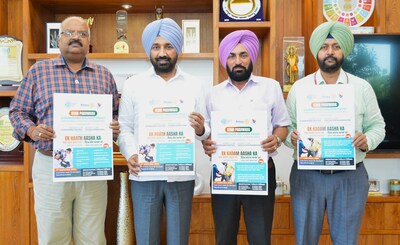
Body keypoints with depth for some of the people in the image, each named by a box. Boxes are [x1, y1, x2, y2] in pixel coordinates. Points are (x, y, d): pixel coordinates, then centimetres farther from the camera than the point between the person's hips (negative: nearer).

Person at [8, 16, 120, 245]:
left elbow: (117, 114, 15)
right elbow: (18, 111, 8)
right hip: (50, 166, -1)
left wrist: (116, 127, -7)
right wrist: (31, 130, -11)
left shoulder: (104, 75, 11)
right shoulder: (38, 70, 6)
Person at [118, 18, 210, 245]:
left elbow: (205, 131, 6)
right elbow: (125, 128, 4)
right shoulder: (133, 84, 6)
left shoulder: (195, 85, 7)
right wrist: (131, 154, -14)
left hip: (182, 176, 1)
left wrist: (200, 130, -17)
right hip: (144, 176, 0)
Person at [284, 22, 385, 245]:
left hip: (350, 177, 0)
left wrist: (367, 140, -13)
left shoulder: (362, 87, 4)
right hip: (306, 175, 0)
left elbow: (377, 126, 8)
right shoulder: (299, 87, 4)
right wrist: (291, 137, -17)